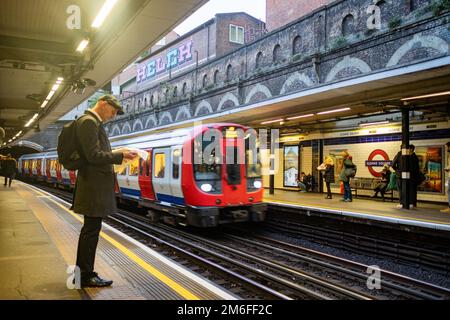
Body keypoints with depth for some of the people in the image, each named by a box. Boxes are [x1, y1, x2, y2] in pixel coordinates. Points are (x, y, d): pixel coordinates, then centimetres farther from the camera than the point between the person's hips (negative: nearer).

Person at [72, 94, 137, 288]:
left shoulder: (93, 123, 18)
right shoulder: (88, 122, -15)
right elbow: (94, 156, -22)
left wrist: (117, 155, 9)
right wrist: (120, 155, -15)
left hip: (94, 185, 11)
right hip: (94, 186, -11)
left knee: (89, 229, 16)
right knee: (92, 230, -3)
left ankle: (81, 270, 27)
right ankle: (87, 276, 8)